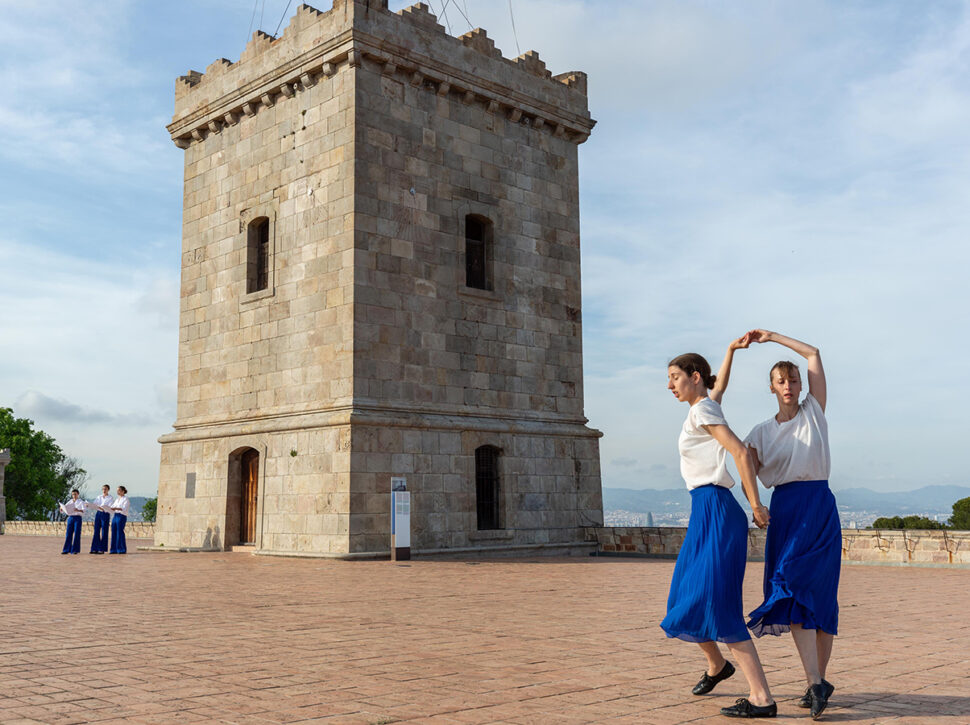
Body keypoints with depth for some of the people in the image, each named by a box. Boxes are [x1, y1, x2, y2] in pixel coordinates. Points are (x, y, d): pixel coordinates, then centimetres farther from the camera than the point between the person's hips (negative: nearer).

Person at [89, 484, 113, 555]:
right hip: (98, 514, 5)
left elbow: (109, 506, -12)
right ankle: (95, 549, 6)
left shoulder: (110, 498, 0)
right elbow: (94, 504, 5)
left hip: (105, 514, -5)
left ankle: (102, 549, 1)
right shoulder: (99, 497, 14)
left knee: (104, 532, -3)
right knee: (96, 531, 3)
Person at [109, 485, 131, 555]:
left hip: (122, 516, -7)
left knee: (120, 532, -9)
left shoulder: (125, 499, -3)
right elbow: (112, 507, 15)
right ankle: (114, 549, 7)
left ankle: (122, 549, -4)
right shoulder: (116, 499, 19)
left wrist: (116, 508, -28)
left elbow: (124, 509, -15)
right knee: (114, 532, 2)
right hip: (115, 516, 7)